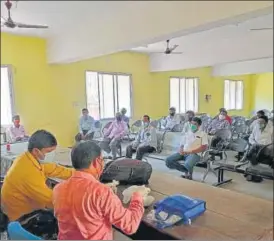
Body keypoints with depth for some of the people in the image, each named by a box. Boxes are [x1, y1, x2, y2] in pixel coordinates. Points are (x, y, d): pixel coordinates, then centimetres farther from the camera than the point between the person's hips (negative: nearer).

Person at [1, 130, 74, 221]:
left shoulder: (28, 158, -8)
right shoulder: (29, 172, -33)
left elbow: (53, 169, -2)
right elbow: (50, 200, -27)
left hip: (25, 206, 7)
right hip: (21, 218, -7)